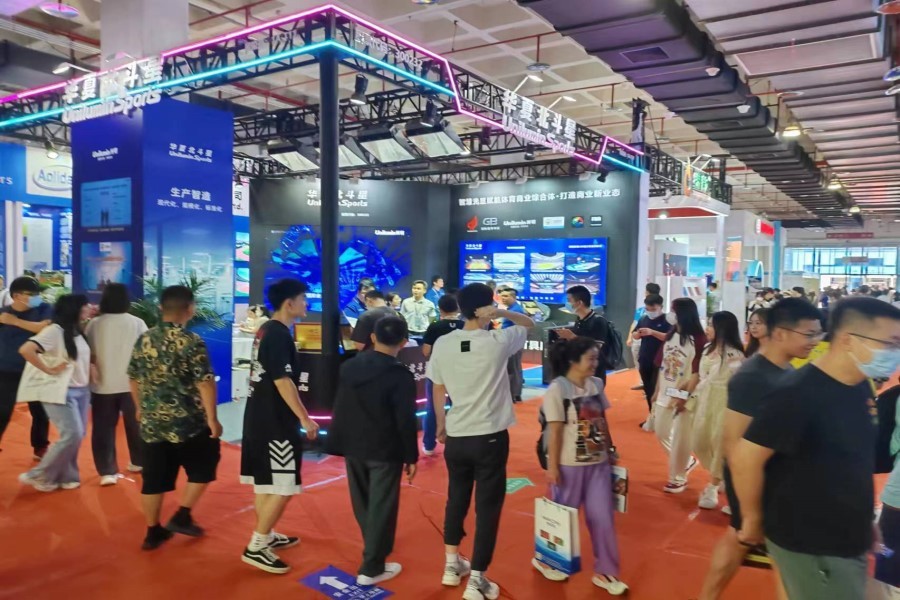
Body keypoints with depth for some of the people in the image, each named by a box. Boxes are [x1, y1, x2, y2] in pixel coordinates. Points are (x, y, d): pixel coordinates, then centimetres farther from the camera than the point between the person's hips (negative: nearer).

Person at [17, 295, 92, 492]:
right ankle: (39, 476, 5)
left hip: (81, 390, 8)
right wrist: (49, 369, -20)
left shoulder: (77, 332, 11)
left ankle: (65, 476, 21)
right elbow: (26, 350, -25)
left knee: (77, 435, 8)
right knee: (72, 434, -12)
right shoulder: (55, 330, -14)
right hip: (62, 391, -8)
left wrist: (90, 370, 7)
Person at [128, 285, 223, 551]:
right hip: (188, 421, -5)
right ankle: (182, 516, 14)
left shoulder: (144, 340, 5)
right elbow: (205, 382, -17)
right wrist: (212, 418, -10)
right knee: (203, 467, 16)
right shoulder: (192, 341, -14)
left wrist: (140, 407, 29)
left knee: (154, 479, 13)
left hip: (151, 421, 6)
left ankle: (153, 532, 22)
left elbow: (133, 378, 15)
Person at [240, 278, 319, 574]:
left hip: (260, 415, 10)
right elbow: (283, 381, -24)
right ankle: (256, 547, 3)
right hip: (275, 420, -10)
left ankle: (266, 535, 30)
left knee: (265, 482, 18)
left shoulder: (265, 330, 11)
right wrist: (305, 419, -20)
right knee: (282, 487, -4)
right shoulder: (279, 335, -19)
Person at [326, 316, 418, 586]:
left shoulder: (349, 366, 1)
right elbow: (406, 421, -14)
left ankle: (374, 550, 41)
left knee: (363, 503, 21)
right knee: (381, 507, 5)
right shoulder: (400, 375, -16)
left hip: (353, 445, 6)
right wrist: (411, 456, -6)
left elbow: (340, 407, 9)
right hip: (385, 451, -6)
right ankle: (372, 567, 10)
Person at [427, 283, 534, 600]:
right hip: (490, 437, -4)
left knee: (456, 497, 22)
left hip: (456, 436, 4)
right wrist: (501, 313, -8)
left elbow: (438, 391, 6)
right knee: (488, 506, 7)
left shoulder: (442, 344, -3)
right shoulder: (498, 342, -12)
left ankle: (452, 564, 36)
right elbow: (529, 323, 7)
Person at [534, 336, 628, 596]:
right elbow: (555, 431, -16)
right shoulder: (557, 389, -16)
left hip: (598, 463, 6)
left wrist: (609, 452, 15)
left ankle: (605, 572, 26)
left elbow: (602, 422, 11)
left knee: (603, 518, 9)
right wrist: (553, 466, -14)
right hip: (570, 466, -5)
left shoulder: (596, 384, 2)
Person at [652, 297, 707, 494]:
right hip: (665, 393, 7)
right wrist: (657, 391, 12)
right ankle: (686, 461, 36)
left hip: (684, 396, -7)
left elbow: (697, 372, -16)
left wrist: (686, 396, -20)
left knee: (680, 438, 2)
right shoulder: (670, 336, 6)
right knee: (661, 432, 15)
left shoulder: (698, 339, -15)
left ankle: (678, 478, 18)